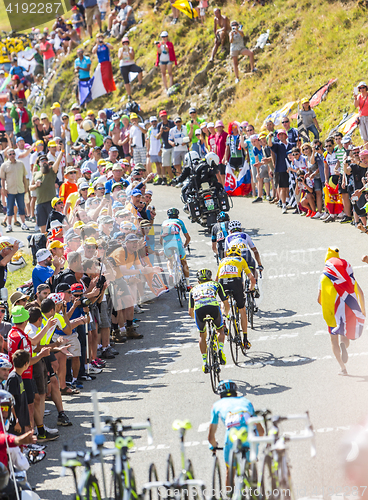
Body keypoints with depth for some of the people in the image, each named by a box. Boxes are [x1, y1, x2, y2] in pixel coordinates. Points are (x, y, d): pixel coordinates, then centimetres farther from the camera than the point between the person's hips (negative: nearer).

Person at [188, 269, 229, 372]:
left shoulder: (194, 289, 36)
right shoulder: (215, 284, 33)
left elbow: (190, 312, 38)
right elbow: (226, 304, 31)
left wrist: (196, 318, 59)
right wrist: (226, 314, 52)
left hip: (198, 309, 1)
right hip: (213, 307, -1)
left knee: (202, 335, 26)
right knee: (220, 331, 27)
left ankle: (204, 362, 16)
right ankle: (221, 350, 0)